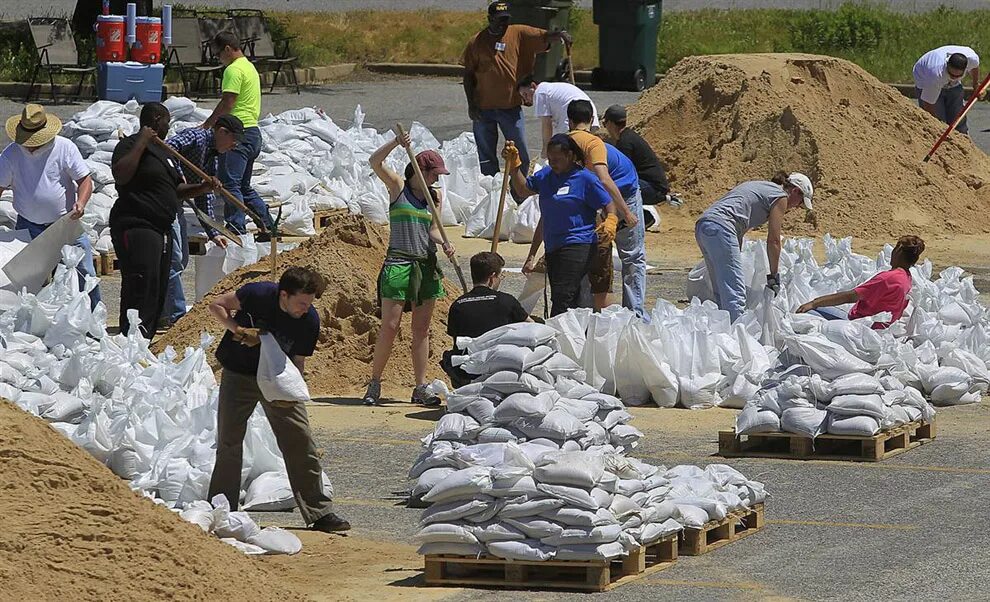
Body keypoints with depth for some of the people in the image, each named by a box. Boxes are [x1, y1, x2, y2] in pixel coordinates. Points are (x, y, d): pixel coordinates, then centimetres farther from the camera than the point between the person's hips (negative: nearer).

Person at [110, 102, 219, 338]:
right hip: (136, 228, -10)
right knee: (141, 292, -16)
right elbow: (121, 175, -24)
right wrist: (141, 144, -20)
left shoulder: (161, 151, 23)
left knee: (158, 294, 10)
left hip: (161, 230, 10)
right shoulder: (130, 146, -6)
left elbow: (177, 190, 28)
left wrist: (203, 187, 10)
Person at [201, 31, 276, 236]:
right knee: (244, 186, 16)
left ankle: (236, 230, -16)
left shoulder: (234, 70, -12)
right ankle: (268, 226, 14)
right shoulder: (249, 67, 20)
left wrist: (207, 125, -9)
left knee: (229, 182, -11)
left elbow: (227, 104, -17)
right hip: (253, 132, 10)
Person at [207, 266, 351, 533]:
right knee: (229, 443, -2)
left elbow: (298, 361, -8)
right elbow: (216, 305, -9)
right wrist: (238, 330, -24)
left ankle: (320, 513, 0)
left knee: (301, 442, -5)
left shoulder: (309, 321, -18)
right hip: (239, 373, -1)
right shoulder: (258, 295, -24)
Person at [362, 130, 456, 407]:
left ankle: (421, 388, 8)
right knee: (390, 327, -7)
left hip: (426, 265, 5)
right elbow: (375, 162, -13)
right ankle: (374, 383, 4)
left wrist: (444, 243, -8)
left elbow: (433, 229, 12)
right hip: (398, 263, -5)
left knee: (422, 329, 5)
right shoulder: (397, 186, 0)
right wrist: (396, 143, -26)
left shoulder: (435, 195, 13)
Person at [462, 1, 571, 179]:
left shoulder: (519, 34, 2)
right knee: (486, 158, 8)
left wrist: (560, 34, -31)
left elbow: (544, 37, -8)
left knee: (521, 154, 2)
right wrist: (471, 105, -3)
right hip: (484, 109, 0)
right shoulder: (477, 42, 1)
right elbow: (468, 75, 3)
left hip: (511, 108, 0)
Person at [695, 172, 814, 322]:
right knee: (735, 294, -14)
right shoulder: (780, 196, 4)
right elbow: (773, 240, 2)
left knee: (721, 293, 11)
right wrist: (774, 276, 10)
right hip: (720, 227, -10)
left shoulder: (763, 187, 29)